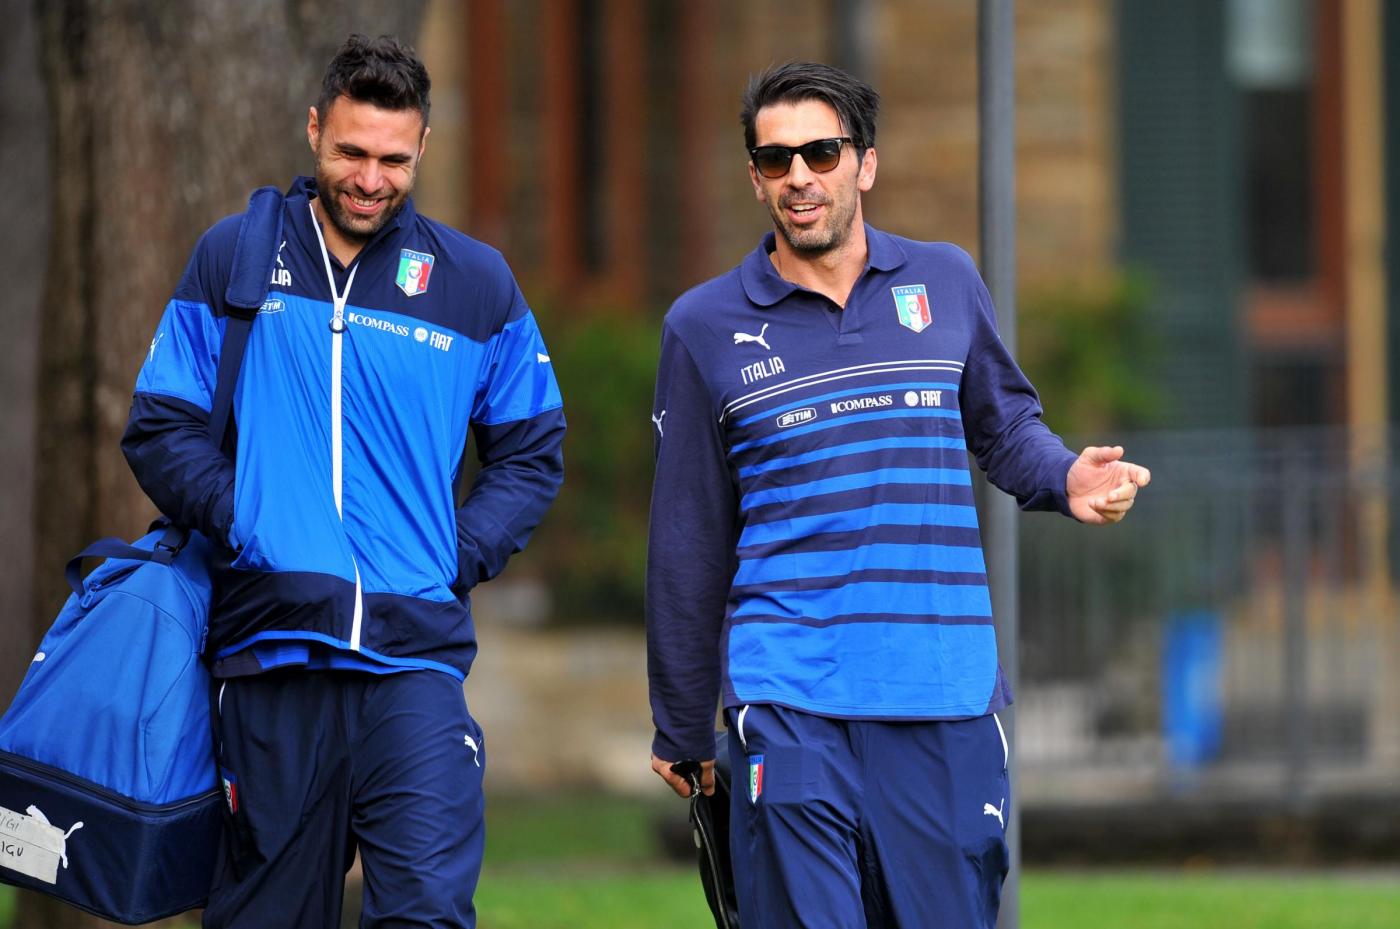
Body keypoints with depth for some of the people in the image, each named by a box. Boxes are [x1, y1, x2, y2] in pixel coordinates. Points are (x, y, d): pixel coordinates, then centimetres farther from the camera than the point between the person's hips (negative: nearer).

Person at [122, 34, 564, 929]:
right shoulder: (235, 258, 9)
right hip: (269, 646, 1)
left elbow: (532, 453, 15)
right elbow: (161, 428, 9)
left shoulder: (475, 280, 10)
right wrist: (237, 518, -8)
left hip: (414, 655, -1)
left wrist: (458, 556, 0)